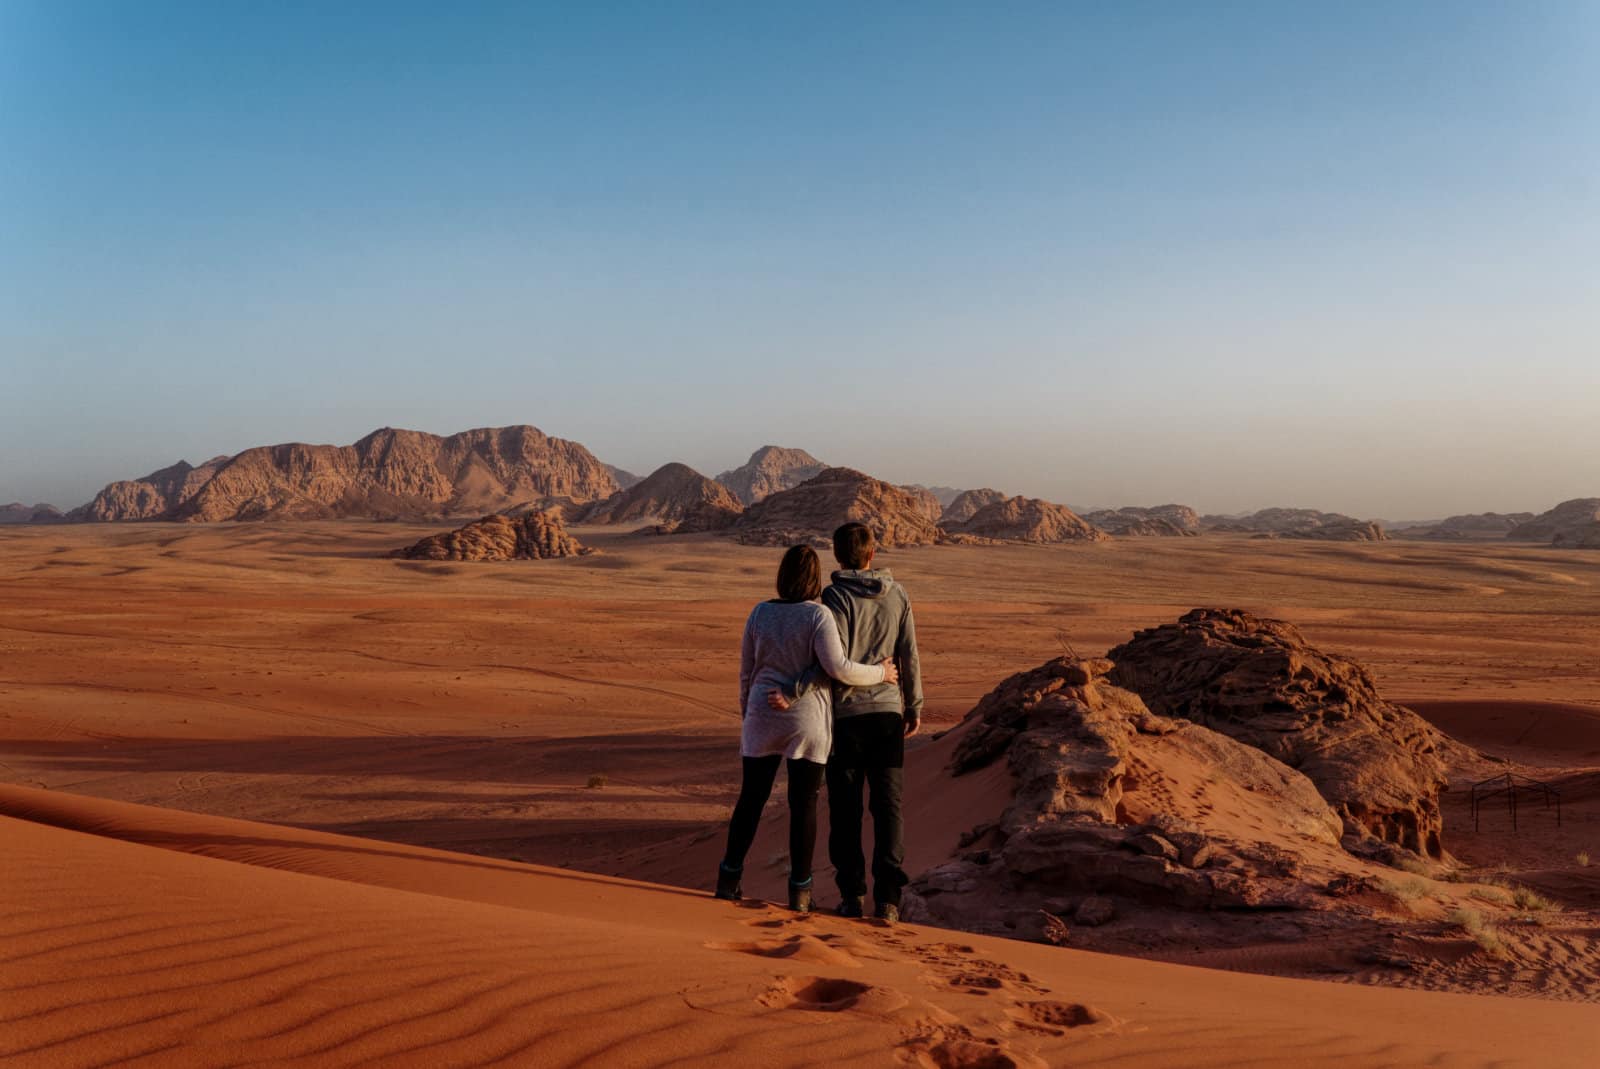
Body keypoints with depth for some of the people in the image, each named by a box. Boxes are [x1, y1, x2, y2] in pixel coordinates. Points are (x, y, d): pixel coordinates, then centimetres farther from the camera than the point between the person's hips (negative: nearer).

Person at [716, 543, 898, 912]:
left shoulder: (760, 613, -1)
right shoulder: (818, 615, -12)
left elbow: (746, 671, 6)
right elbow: (838, 668, -21)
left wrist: (746, 717, 18)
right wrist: (879, 673, -5)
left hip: (764, 716, 3)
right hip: (807, 721, -3)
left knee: (751, 797, 13)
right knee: (803, 803, 6)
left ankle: (729, 878, 17)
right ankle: (799, 890, 10)